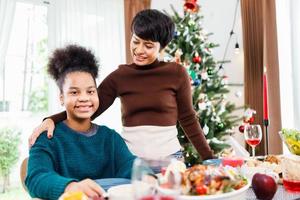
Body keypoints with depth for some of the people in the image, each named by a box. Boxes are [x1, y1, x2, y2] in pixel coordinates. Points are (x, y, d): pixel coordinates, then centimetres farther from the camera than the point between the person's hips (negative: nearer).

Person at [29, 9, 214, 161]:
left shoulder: (176, 73, -2)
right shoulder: (120, 76, 2)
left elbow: (188, 119, 4)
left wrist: (209, 158, 3)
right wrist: (52, 120, -18)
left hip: (169, 159, -1)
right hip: (130, 160, 1)